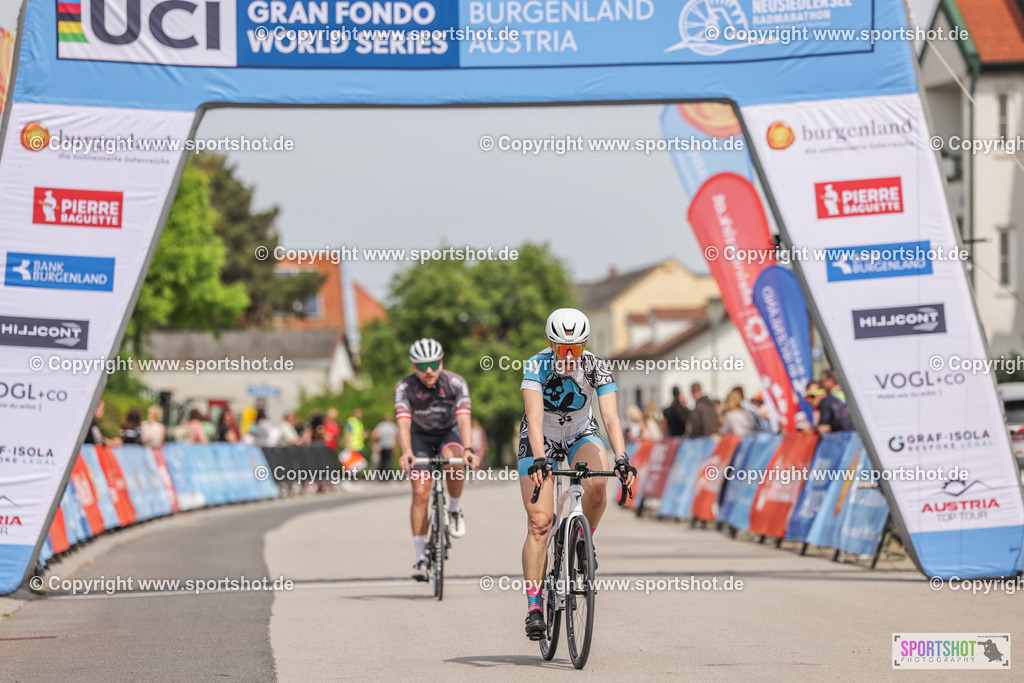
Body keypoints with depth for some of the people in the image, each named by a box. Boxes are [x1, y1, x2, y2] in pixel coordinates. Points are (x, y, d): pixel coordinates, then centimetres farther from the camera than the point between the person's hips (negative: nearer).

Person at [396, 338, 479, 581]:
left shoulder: (456, 383, -24)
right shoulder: (404, 388, -23)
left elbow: (464, 419, -34)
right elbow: (403, 424, -33)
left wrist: (468, 449, -52)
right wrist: (406, 452, -52)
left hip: (448, 432, 0)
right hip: (420, 436, 0)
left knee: (454, 462, -35)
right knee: (420, 493, -12)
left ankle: (455, 510, -9)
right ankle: (420, 557, -7)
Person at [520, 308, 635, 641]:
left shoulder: (597, 368, -23)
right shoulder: (536, 366, -27)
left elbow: (611, 416, -32)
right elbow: (534, 417, -37)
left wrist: (621, 458, -47)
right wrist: (538, 460, -52)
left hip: (581, 434, 1)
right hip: (540, 439, -1)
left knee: (597, 487, -31)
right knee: (539, 521, -14)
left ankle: (582, 541, -1)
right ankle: (534, 607, -11)